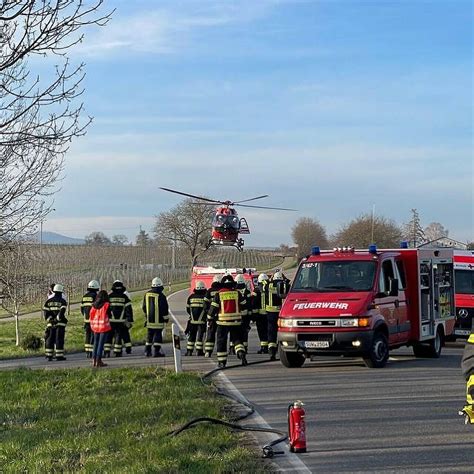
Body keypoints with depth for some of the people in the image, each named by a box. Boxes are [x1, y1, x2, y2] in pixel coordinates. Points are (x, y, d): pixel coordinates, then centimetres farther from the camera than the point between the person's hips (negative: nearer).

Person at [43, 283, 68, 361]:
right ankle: (59, 356, -5)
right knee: (59, 339, -2)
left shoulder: (48, 301, 8)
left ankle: (49, 355, 7)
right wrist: (57, 319, -15)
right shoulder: (62, 301, -5)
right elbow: (61, 312, -18)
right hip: (60, 324, -4)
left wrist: (51, 320, -3)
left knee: (50, 339, 9)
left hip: (50, 324, 4)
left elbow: (45, 313, 0)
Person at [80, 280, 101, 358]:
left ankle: (87, 352, 13)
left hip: (86, 319, 7)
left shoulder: (84, 296, 11)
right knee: (93, 336, -3)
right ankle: (92, 352, -6)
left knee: (88, 335, 12)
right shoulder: (95, 296, -11)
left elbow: (82, 308, 14)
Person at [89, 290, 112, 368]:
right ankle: (98, 361, -3)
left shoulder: (94, 305, 5)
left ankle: (94, 361, 13)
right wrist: (110, 312, 17)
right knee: (101, 343, -2)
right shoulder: (106, 304, -9)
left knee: (95, 343, 13)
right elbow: (109, 315, -3)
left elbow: (91, 315, 9)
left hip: (95, 326, 5)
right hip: (104, 326, -5)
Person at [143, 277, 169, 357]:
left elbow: (144, 306, 17)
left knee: (149, 335, 15)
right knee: (158, 335, -2)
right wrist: (166, 318, 0)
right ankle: (156, 351, -5)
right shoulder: (160, 296, -13)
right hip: (158, 320, -6)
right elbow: (164, 308, -11)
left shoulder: (147, 294, 6)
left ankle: (147, 351, 18)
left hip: (149, 320, 6)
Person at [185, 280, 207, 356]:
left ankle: (189, 351, 11)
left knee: (191, 335, 11)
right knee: (200, 335, 3)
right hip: (202, 320, -3)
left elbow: (187, 309, 9)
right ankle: (199, 351, 2)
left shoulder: (191, 297, 3)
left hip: (192, 320, 3)